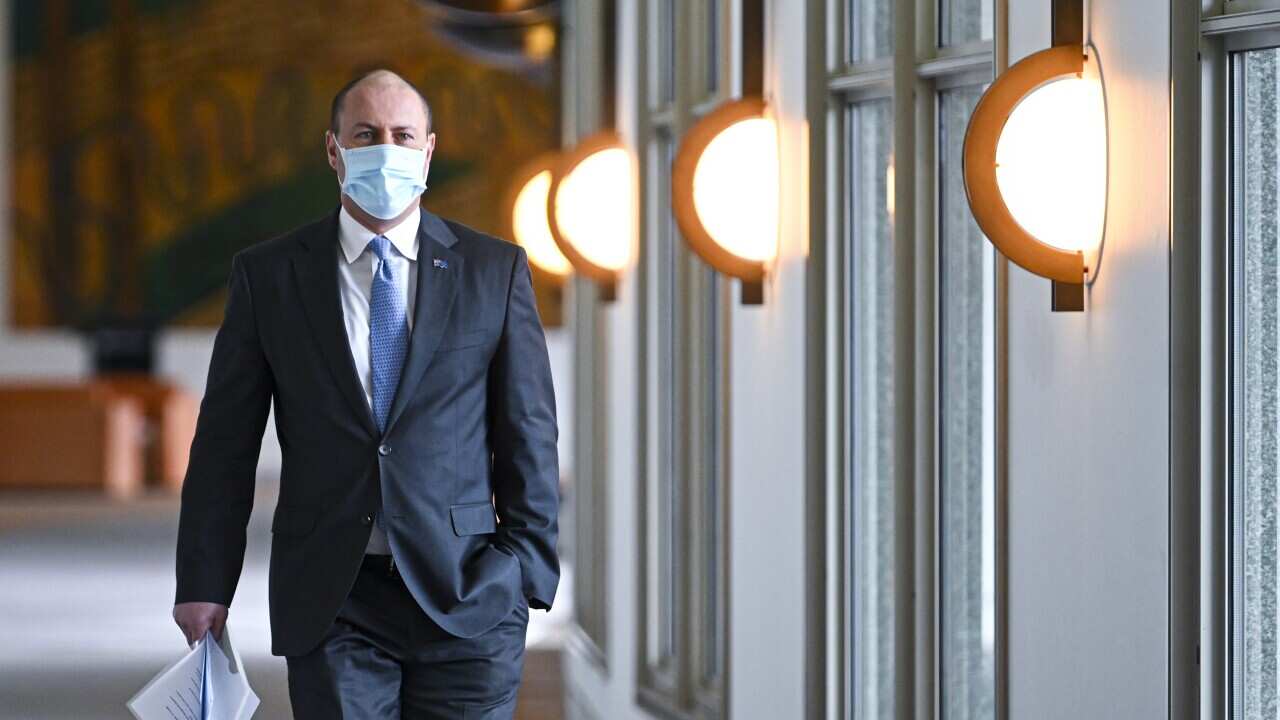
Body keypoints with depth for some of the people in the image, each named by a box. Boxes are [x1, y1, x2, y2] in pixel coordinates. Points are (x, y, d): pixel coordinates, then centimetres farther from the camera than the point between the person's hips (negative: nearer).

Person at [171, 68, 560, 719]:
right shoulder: (266, 274, 6)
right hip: (331, 607, 0)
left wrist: (528, 567, -1)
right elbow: (226, 439, 6)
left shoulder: (495, 270, 7)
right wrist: (204, 584, 2)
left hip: (466, 596, 0)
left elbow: (529, 431, 6)